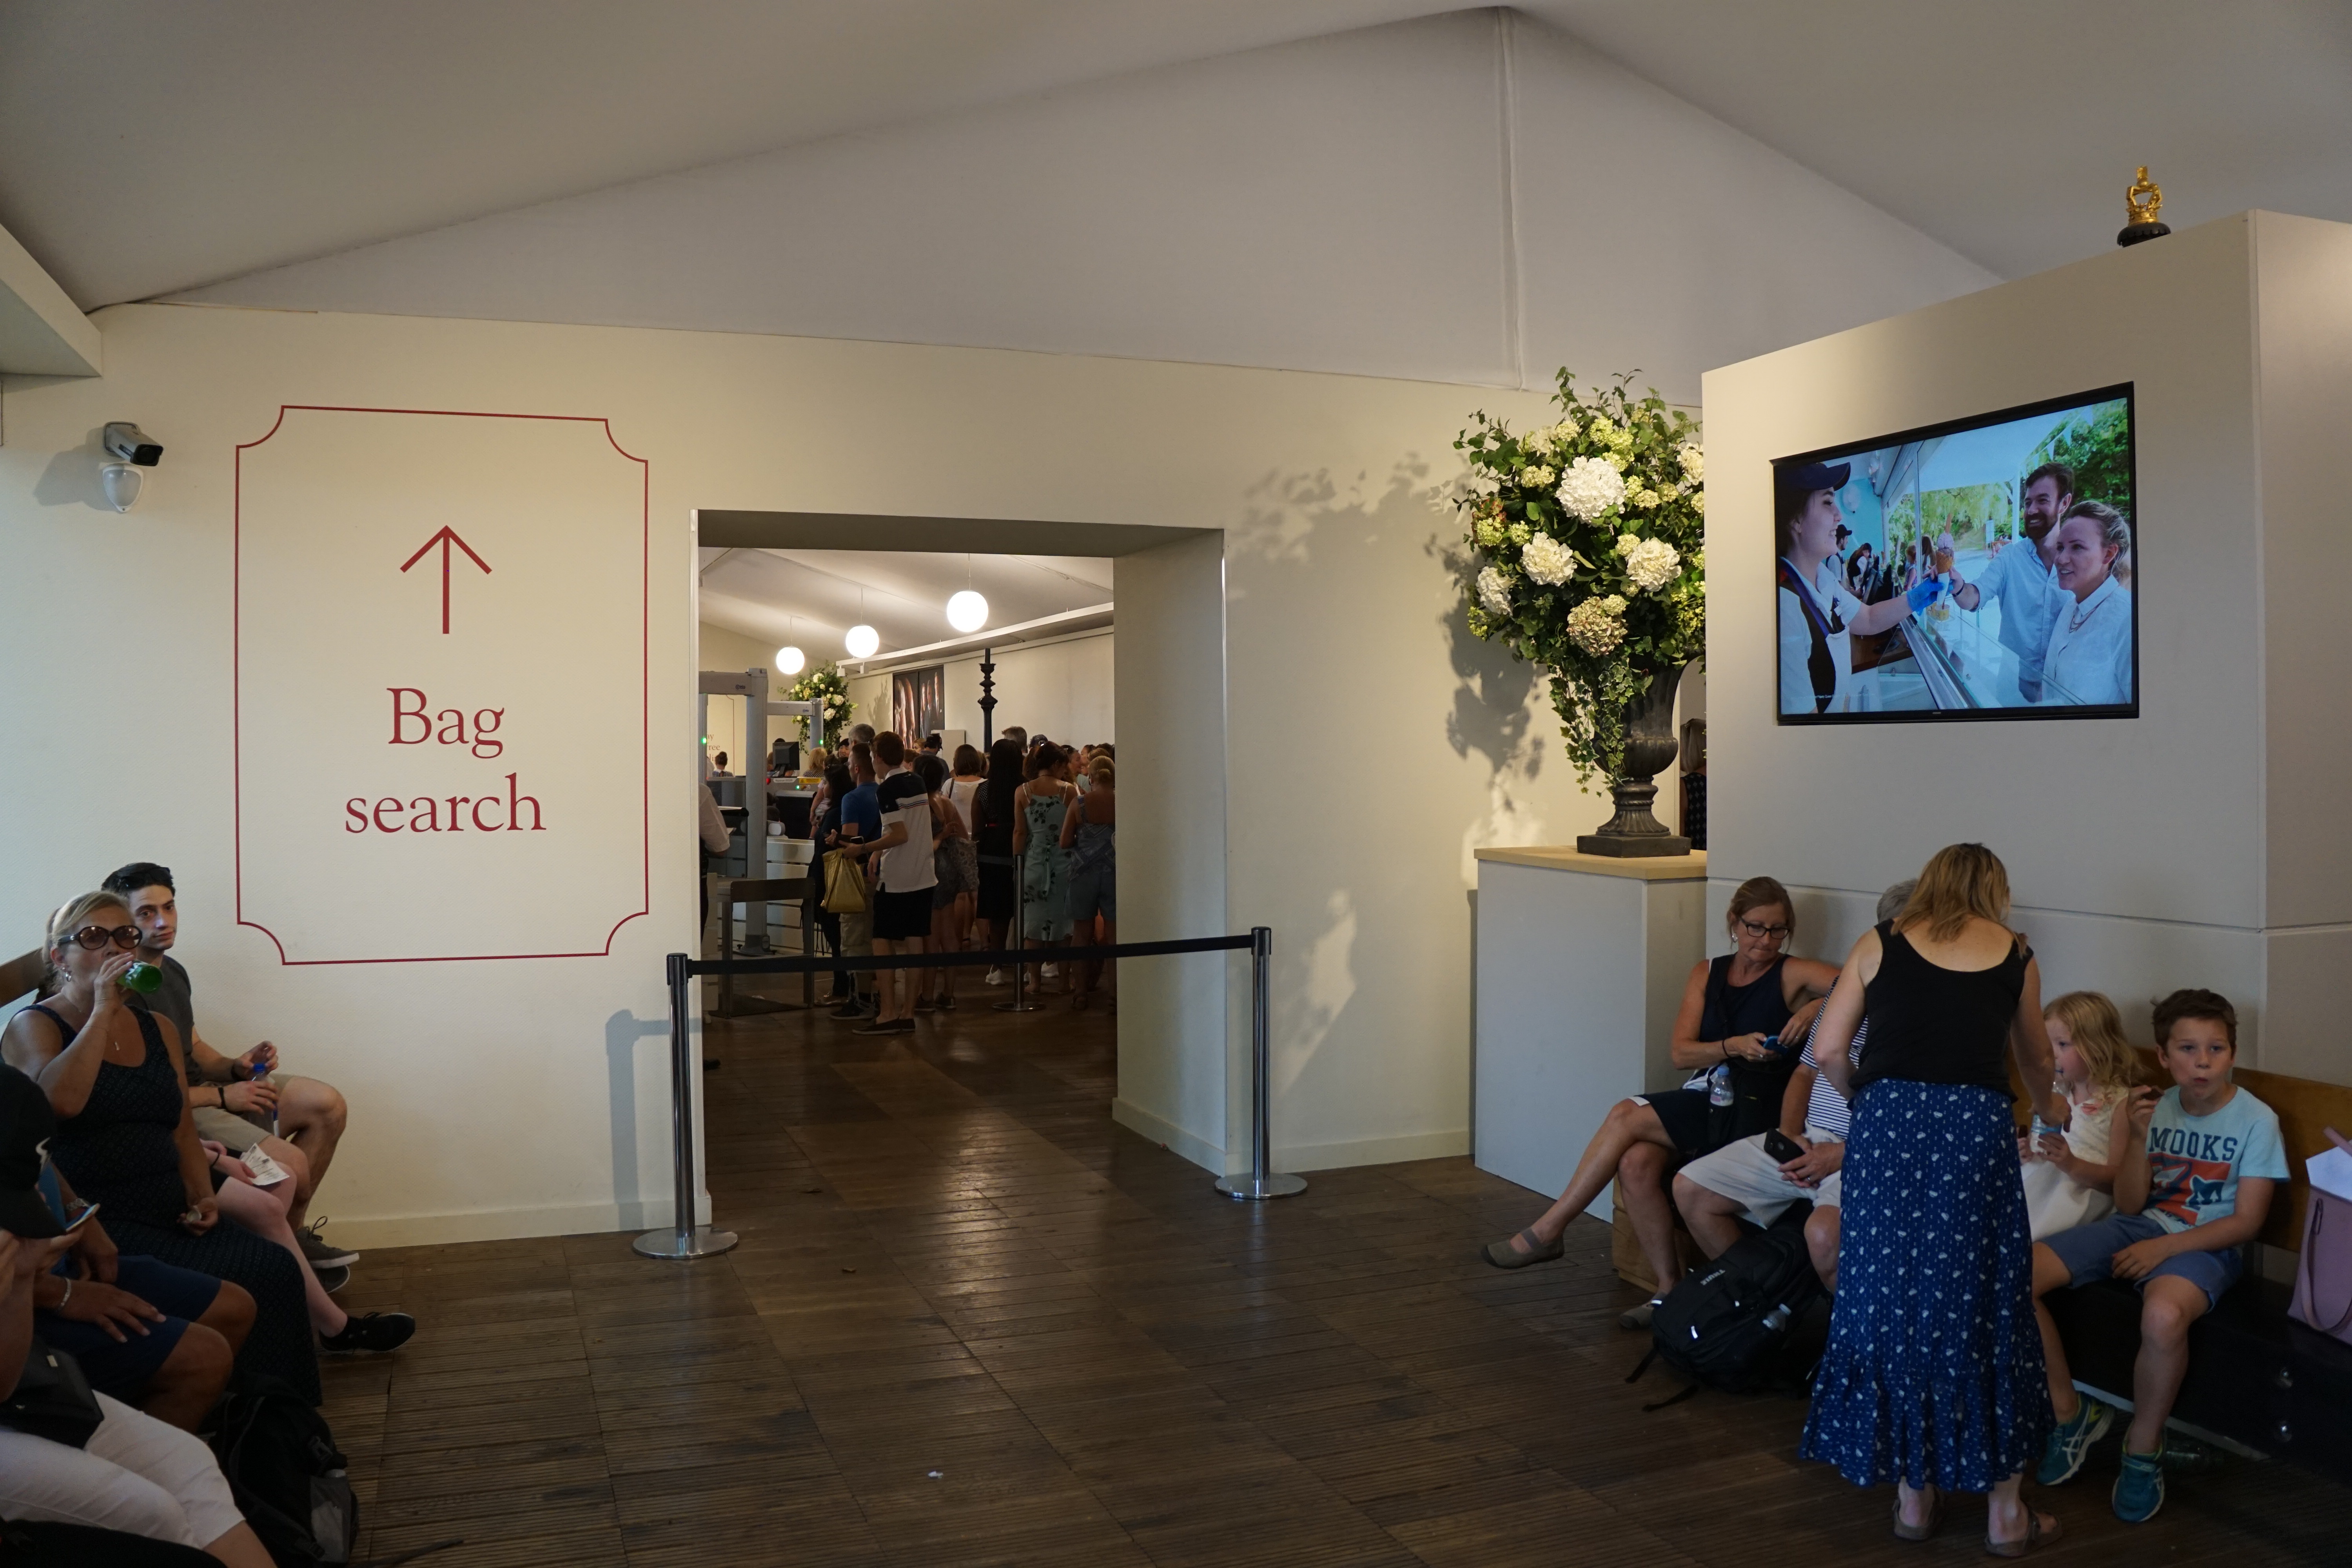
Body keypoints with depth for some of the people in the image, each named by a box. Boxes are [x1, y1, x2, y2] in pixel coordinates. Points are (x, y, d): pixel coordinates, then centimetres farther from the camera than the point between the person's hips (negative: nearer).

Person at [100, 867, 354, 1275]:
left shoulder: (172, 970, 10)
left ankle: (292, 1231, 13)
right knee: (291, 1165, -24)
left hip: (202, 1087, 10)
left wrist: (237, 1067, -1)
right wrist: (222, 1096, -18)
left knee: (329, 1106, 5)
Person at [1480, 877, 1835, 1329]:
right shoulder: (1707, 973, 14)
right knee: (1636, 1165, -25)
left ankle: (1548, 1232, -10)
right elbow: (1681, 1053, 3)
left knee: (1626, 1116, -21)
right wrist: (1734, 1046, -14)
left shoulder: (1792, 975, 1)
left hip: (1754, 1112, -5)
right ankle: (1668, 1291, -13)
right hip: (1704, 1102, 5)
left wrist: (1816, 1008, -30)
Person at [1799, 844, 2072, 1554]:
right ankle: (2006, 1510, 19)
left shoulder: (1880, 943, 11)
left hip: (1887, 1123, 0)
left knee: (1892, 1300, 10)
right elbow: (2037, 1060, 30)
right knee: (1985, 1307, 10)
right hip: (1977, 1126, 0)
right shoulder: (2014, 954, 14)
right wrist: (2050, 1103, 51)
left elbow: (1829, 1052, 4)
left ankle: (1914, 1495, 21)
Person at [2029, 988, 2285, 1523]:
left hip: (2205, 1243, -5)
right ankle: (2070, 1411, 4)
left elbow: (2247, 1221, -9)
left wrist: (2164, 1247, -18)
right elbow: (2129, 1205, 5)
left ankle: (2144, 1449, -13)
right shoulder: (2158, 1108, 4)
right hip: (2143, 1224, 5)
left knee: (2163, 1316, -40)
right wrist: (2137, 1139, -11)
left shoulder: (2256, 1120, -6)